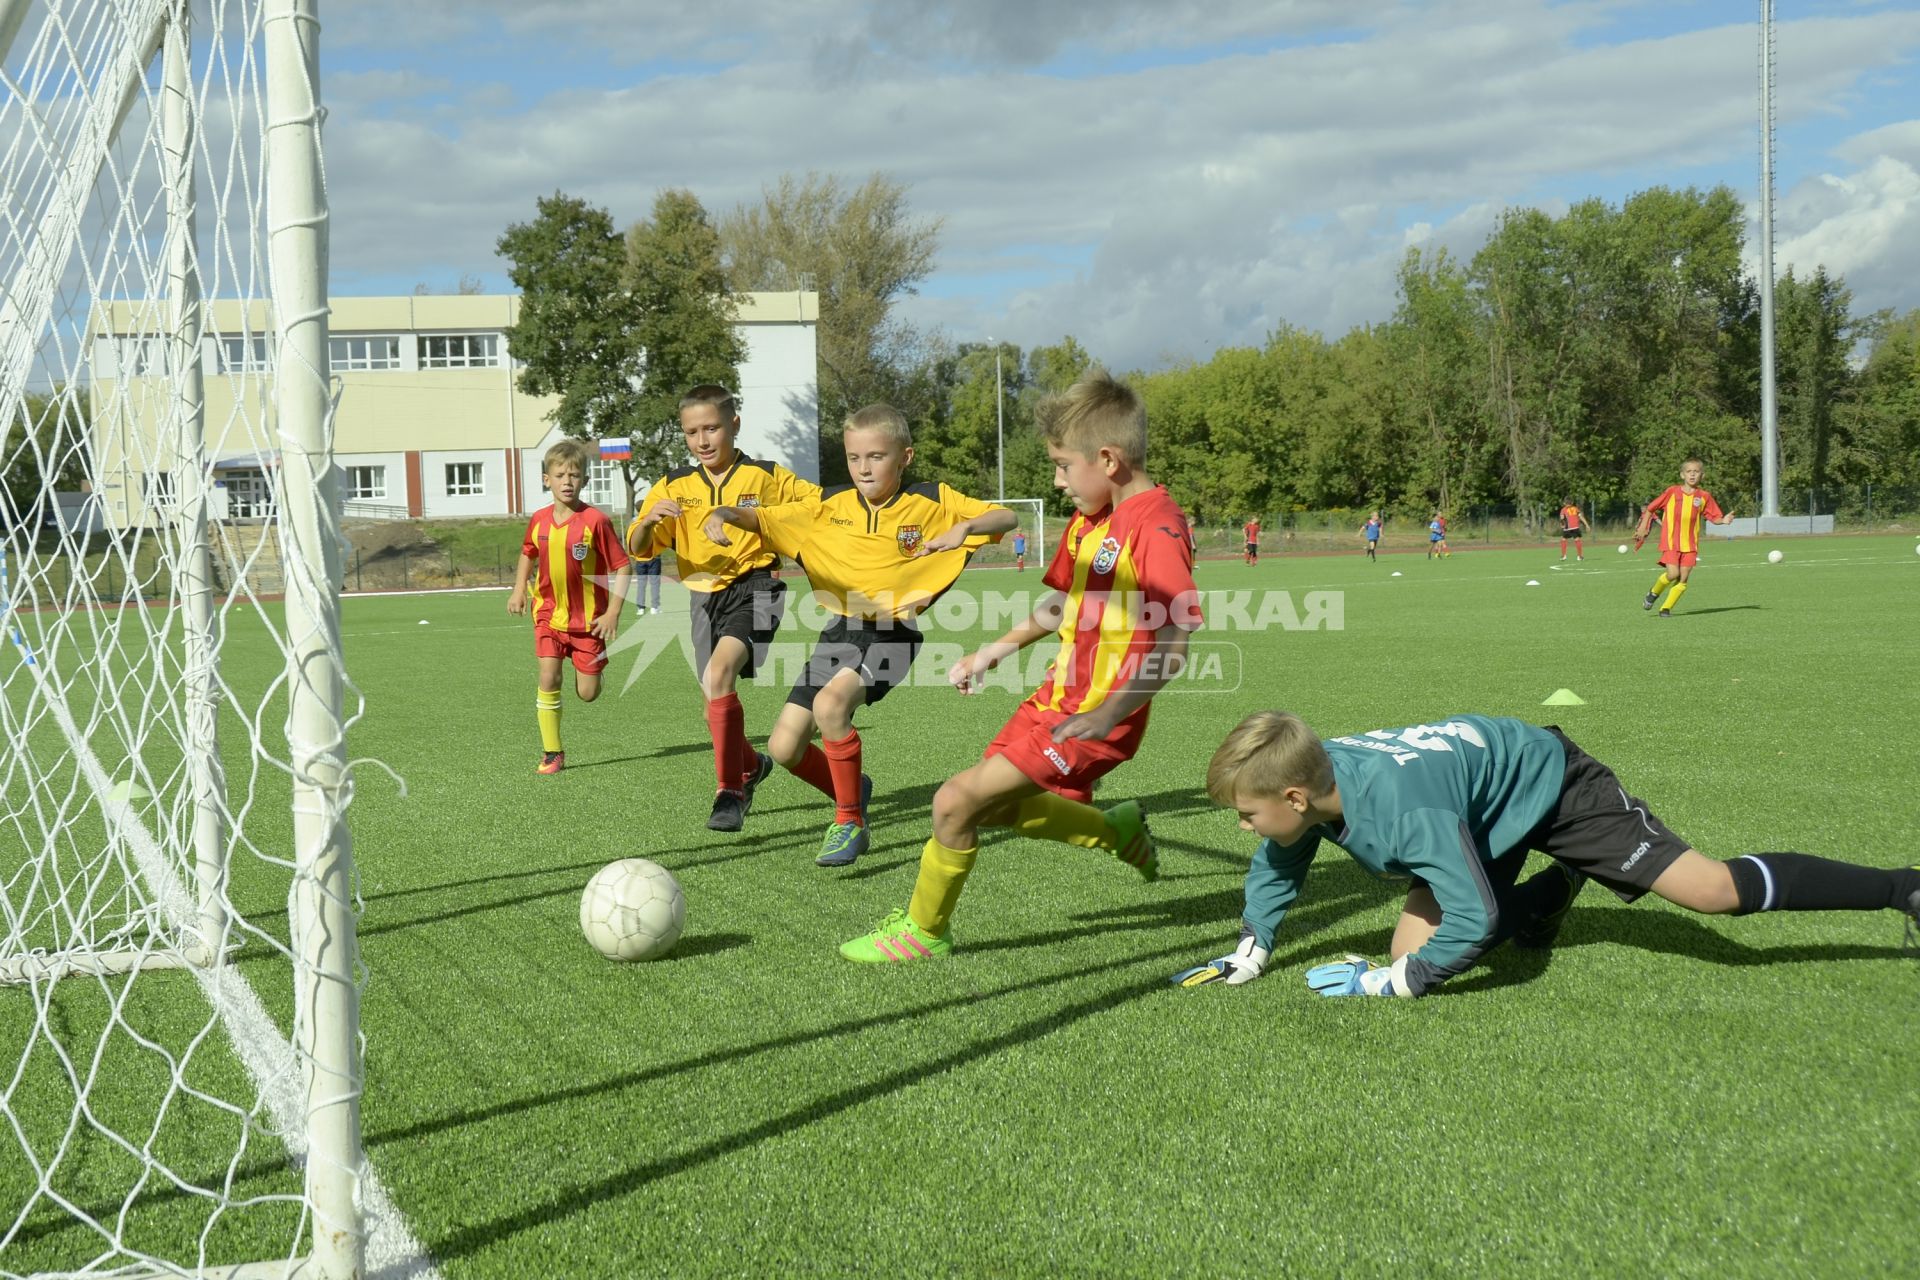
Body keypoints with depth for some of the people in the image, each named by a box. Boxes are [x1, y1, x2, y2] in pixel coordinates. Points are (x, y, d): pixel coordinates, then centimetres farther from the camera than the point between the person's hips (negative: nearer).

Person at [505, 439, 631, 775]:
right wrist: (518, 589, 7)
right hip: (549, 614, 3)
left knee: (588, 693, 2)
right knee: (548, 679, -11)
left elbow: (622, 566, -11)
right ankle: (552, 752, 0)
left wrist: (613, 612, -15)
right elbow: (528, 553, 20)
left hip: (589, 618, -3)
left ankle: (587, 667, 40)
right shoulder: (539, 520, -2)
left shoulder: (596, 520, -16)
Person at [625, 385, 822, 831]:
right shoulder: (674, 486, 5)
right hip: (705, 596, 5)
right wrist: (649, 520, -22)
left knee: (718, 673, -28)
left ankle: (730, 791, -22)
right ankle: (751, 764, 41)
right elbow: (637, 548, -1)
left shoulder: (766, 476, -2)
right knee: (715, 709, 9)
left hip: (755, 587, -4)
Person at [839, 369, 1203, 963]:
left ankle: (924, 930, 10)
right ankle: (1117, 830, 34)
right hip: (1057, 695, 10)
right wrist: (996, 650, 18)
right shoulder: (1088, 519, 9)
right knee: (992, 807, 19)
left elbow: (1172, 646, -26)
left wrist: (1108, 714, -33)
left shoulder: (1156, 526, -20)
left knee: (957, 800, -11)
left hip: (1095, 717, -10)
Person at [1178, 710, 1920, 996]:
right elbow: (1276, 868, 3)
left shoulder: (1405, 812, -42)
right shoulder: (1310, 774, -18)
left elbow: (1474, 921, -37)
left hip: (1547, 782, -8)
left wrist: (1387, 984, -30)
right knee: (1417, 942, 1)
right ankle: (1554, 893, 26)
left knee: (1710, 891, -14)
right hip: (1490, 808, 8)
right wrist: (1247, 959, 2)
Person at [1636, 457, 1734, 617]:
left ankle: (1666, 608, 8)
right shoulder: (1672, 492, -1)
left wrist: (1723, 520, -13)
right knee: (1673, 574, -16)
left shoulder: (1704, 496, 4)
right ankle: (1653, 593, 12)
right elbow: (1651, 508, 7)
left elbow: (1714, 517, 8)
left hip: (1690, 544, 2)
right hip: (1670, 541, -2)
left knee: (1683, 578, -3)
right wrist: (1643, 528, 4)